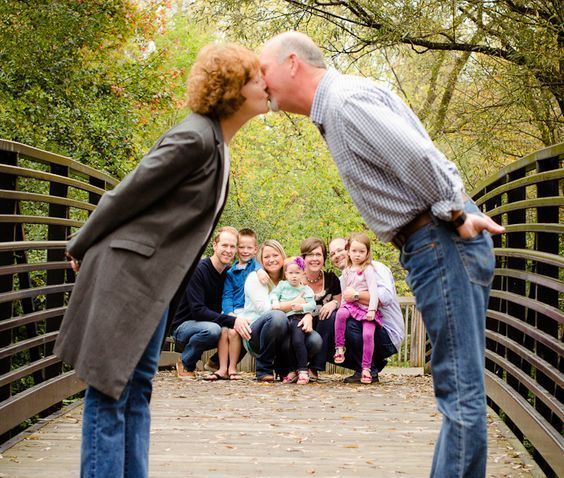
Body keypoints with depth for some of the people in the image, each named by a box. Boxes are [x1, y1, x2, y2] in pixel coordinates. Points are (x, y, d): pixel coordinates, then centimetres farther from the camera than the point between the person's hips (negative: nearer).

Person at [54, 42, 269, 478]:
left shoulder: (216, 141, 13)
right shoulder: (195, 138, -18)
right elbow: (127, 195, -13)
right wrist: (81, 249, -1)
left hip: (155, 277, 10)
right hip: (126, 271, -10)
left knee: (138, 386, 11)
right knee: (110, 387, -6)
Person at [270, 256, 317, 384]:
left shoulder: (306, 289, 14)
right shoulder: (282, 285, 19)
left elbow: (312, 304, 2)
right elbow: (274, 293, 6)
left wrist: (302, 307, -16)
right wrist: (275, 302, -15)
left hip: (299, 318, -2)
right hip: (284, 318, 2)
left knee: (298, 341, -25)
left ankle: (303, 370, -12)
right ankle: (291, 370, 1)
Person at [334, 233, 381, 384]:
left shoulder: (368, 269, -3)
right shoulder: (346, 271, 15)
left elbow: (373, 290, -11)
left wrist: (372, 309, -20)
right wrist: (342, 305, 7)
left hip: (367, 308, -3)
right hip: (350, 305, 3)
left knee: (368, 334, -20)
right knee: (341, 313, -31)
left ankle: (366, 368, -10)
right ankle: (339, 347, -21)